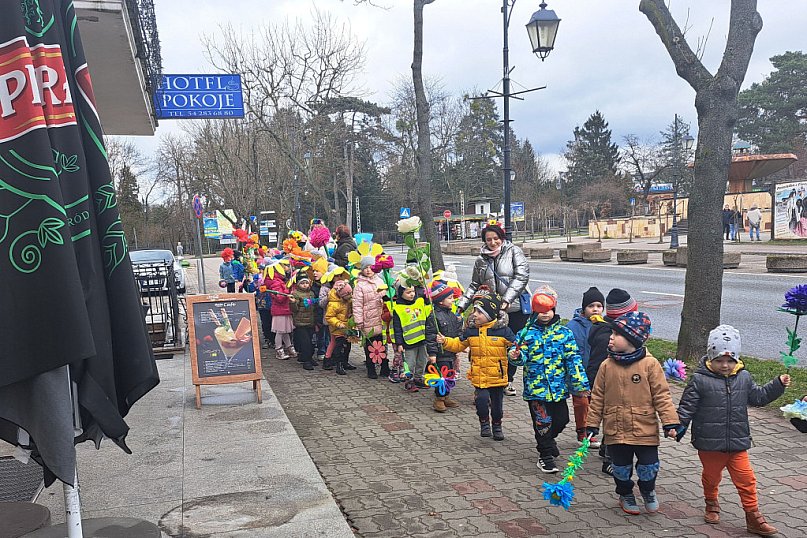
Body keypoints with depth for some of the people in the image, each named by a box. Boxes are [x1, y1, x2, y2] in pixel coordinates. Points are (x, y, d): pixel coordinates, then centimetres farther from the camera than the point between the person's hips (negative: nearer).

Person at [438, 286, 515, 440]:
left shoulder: (503, 331, -7)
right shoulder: (471, 331, 2)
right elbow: (458, 344, 11)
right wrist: (445, 341, -3)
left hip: (497, 376, -1)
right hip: (478, 375, 1)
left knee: (497, 403, 10)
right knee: (481, 399, -15)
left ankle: (497, 426, 34)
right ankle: (484, 423, 10)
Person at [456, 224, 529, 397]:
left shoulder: (514, 252, -2)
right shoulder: (481, 260, 10)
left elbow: (521, 276, -13)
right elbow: (475, 285, 18)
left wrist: (507, 299, -22)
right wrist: (461, 304, 7)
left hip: (516, 309, -2)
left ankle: (508, 380, 25)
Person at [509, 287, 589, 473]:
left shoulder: (564, 332, 1)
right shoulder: (527, 332, -3)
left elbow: (573, 359, 1)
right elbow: (523, 357, -5)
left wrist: (580, 384, -1)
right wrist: (516, 356, -29)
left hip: (558, 387, 2)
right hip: (535, 387, -2)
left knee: (561, 419, 12)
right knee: (542, 422, 3)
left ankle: (546, 440, 42)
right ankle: (546, 455, 20)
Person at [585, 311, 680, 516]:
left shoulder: (650, 364, -9)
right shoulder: (607, 366, -4)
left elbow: (661, 395, -6)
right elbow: (597, 397, 2)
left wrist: (670, 422, -10)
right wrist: (592, 424, 3)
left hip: (645, 429, -2)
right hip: (616, 430, 2)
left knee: (649, 466, 5)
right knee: (621, 468, 14)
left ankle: (648, 491, 38)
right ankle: (626, 495, 41)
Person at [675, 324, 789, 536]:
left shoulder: (743, 378, 2)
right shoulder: (700, 380, -13)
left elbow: (758, 397, 17)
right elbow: (687, 406, -9)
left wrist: (778, 384, 8)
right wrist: (678, 427, -15)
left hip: (737, 443, 3)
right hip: (709, 444, -3)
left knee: (746, 479, 6)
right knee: (711, 476, 17)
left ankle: (753, 516, 20)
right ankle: (711, 504, 42)